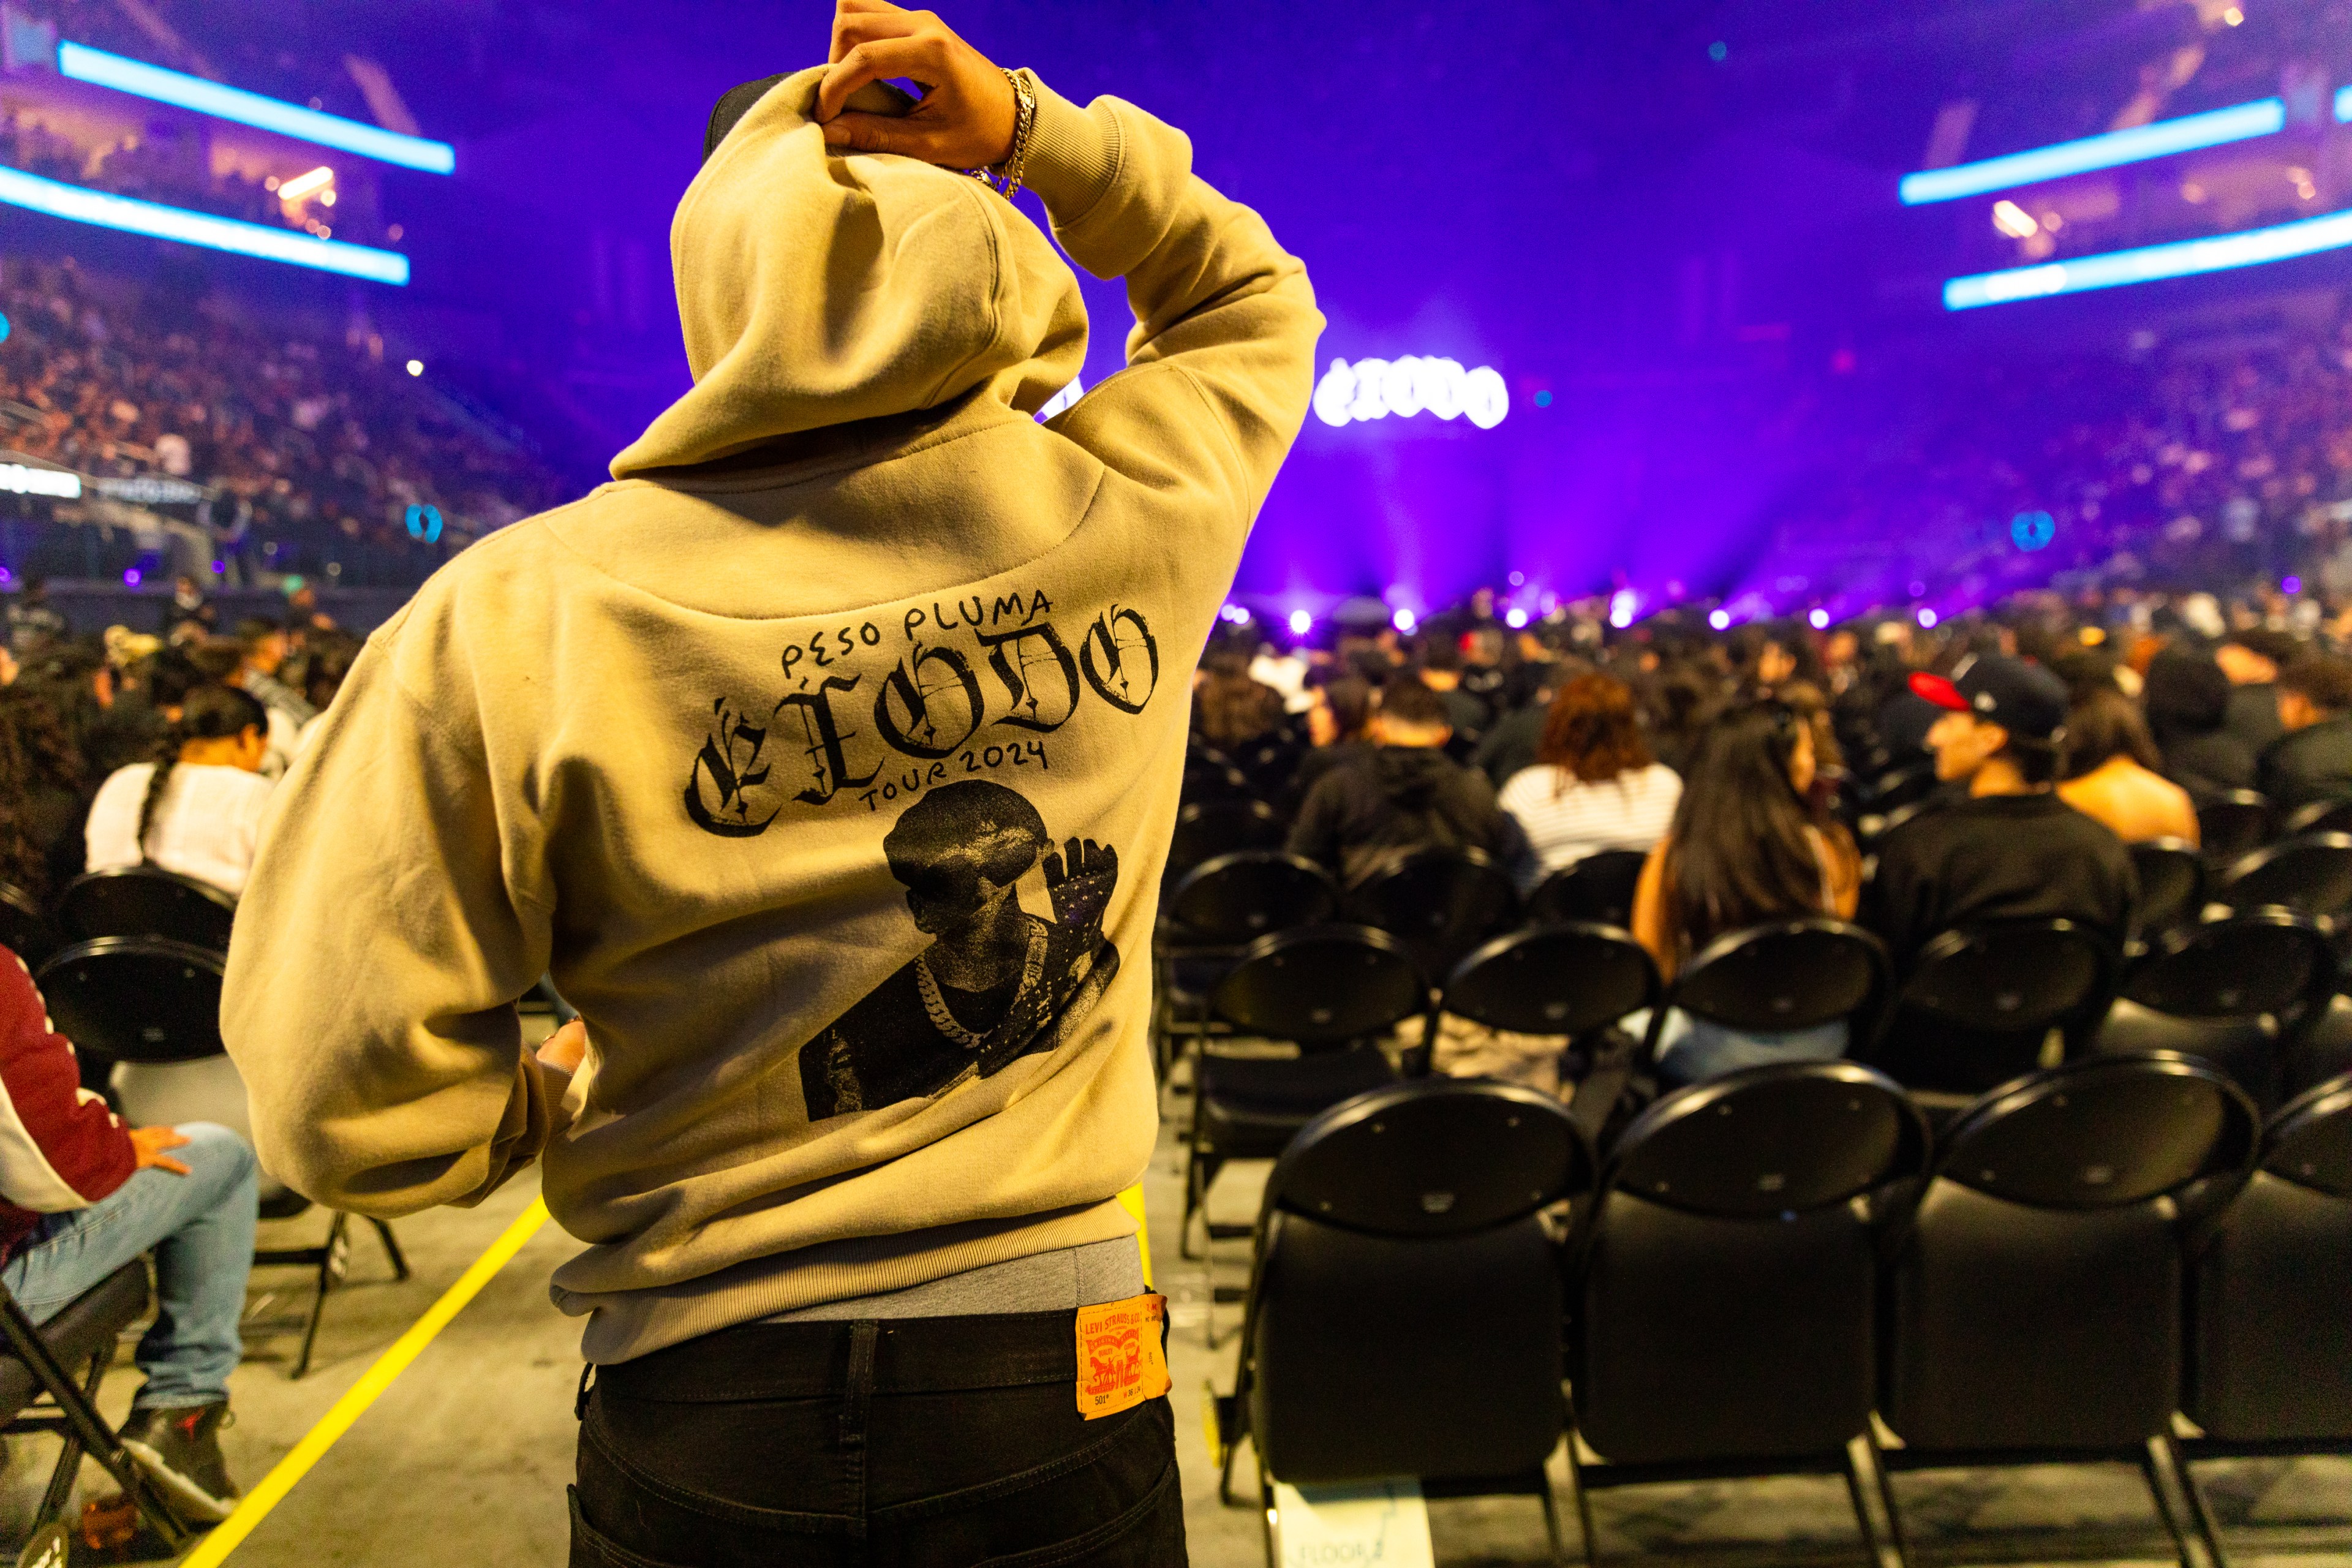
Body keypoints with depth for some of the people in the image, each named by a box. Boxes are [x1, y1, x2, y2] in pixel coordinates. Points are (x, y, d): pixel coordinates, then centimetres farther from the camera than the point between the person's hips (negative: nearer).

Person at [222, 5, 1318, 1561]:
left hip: (706, 1396, 0)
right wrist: (1027, 125, 0)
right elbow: (1252, 296, 14)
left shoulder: (513, 616, -15)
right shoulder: (1128, 506, -10)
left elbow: (345, 1109, -11)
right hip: (1061, 1374, 2)